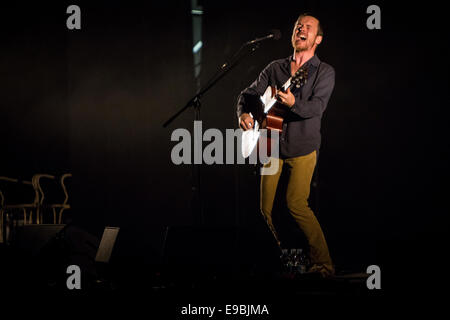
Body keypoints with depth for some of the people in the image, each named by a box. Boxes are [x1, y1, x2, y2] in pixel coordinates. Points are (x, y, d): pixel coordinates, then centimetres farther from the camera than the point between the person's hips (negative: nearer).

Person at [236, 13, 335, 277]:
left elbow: (317, 107, -16)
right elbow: (249, 94, 14)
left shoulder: (324, 72, 0)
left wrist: (293, 103, -37)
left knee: (296, 203, -18)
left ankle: (323, 264, -11)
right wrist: (244, 113, -9)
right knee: (267, 208, 1)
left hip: (303, 149, -5)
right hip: (273, 145, 5)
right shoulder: (275, 68, 13)